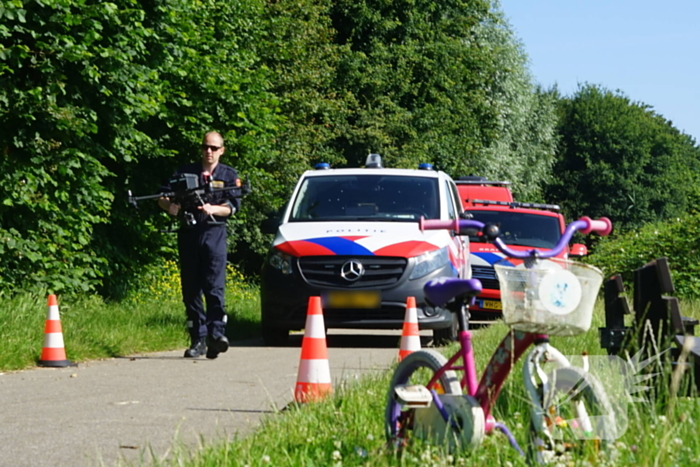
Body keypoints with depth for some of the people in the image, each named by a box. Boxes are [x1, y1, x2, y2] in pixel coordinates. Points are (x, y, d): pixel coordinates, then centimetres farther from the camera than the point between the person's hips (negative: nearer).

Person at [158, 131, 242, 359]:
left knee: (214, 286, -15)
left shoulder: (229, 175, 11)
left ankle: (216, 334, -19)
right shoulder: (185, 172, 13)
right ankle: (198, 340, 4)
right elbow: (162, 198, 10)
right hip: (188, 233, 2)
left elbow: (233, 206, 2)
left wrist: (212, 209, -17)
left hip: (214, 233, -2)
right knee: (191, 289, 1)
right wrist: (169, 206, -13)